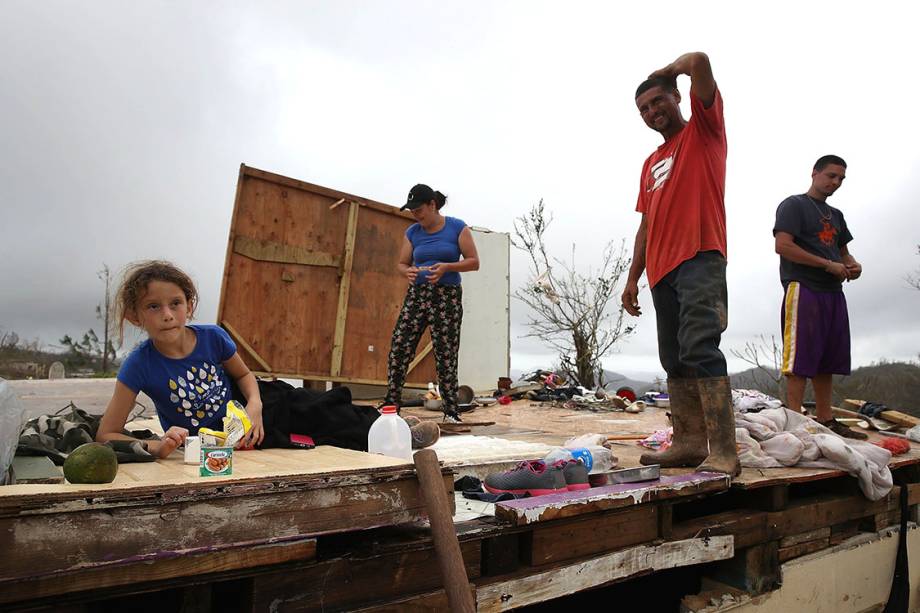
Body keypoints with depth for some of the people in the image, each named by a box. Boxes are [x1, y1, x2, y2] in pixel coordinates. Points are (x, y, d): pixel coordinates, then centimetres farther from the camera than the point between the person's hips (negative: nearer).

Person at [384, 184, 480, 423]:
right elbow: (401, 264, 14)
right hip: (417, 295, 3)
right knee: (398, 349, -7)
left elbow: (474, 262, 0)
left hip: (447, 297, -3)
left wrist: (447, 266, -17)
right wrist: (408, 272, -10)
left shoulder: (457, 228, 0)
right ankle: (390, 405, 4)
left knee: (445, 355, -3)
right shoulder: (412, 232, 10)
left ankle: (451, 413, 7)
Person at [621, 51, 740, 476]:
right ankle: (688, 443, 13)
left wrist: (664, 73, 13)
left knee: (700, 350, -19)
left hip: (699, 258, -7)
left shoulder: (703, 130, 9)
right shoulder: (651, 163, 26)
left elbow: (699, 62, -7)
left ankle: (722, 453, -18)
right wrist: (633, 278, 17)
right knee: (675, 360, 7)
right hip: (662, 270, 8)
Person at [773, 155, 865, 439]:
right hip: (803, 288, -8)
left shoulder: (835, 215, 25)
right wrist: (829, 265, -13)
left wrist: (852, 265, 5)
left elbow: (843, 252, 31)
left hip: (833, 291, 8)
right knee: (800, 360, -11)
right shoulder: (794, 205, 0)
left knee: (827, 360, 8)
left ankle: (825, 420, 15)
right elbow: (783, 246, -13)